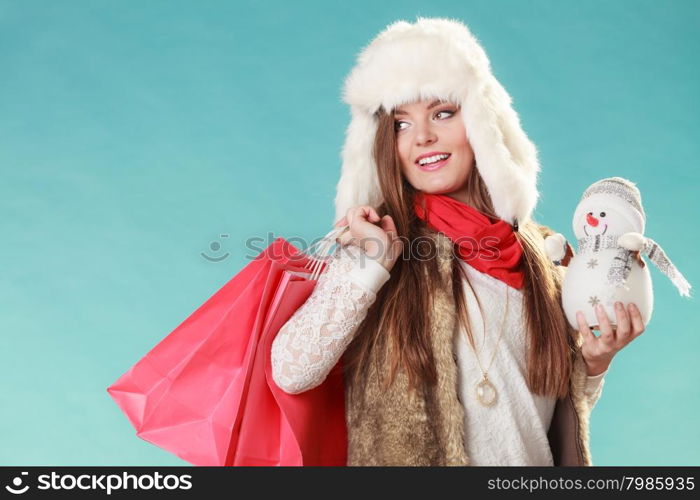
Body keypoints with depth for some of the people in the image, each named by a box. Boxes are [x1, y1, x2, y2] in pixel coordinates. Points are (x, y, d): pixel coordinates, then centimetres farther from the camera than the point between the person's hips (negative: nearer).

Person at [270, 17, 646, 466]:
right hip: (408, 454, -3)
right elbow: (290, 373, -18)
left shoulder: (544, 253, 1)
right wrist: (370, 262, -20)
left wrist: (593, 364, -6)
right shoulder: (374, 245, -7)